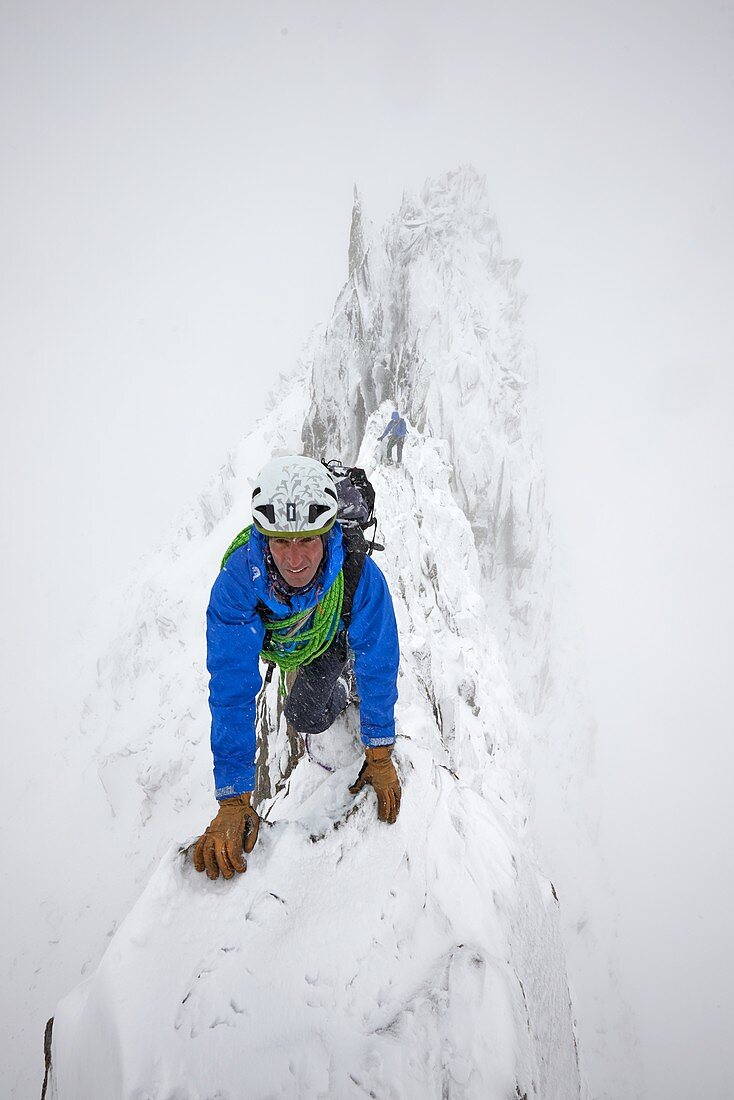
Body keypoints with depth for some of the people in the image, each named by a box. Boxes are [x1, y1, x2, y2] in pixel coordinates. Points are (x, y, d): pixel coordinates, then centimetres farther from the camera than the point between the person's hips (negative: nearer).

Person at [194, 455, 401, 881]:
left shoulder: (360, 574, -44)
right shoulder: (238, 579, -44)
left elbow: (378, 665, -30)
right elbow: (232, 690, -42)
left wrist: (380, 755, -25)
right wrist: (234, 801, -43)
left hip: (333, 635, -1)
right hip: (272, 642, 1)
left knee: (304, 715, -9)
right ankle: (336, 697, 45)